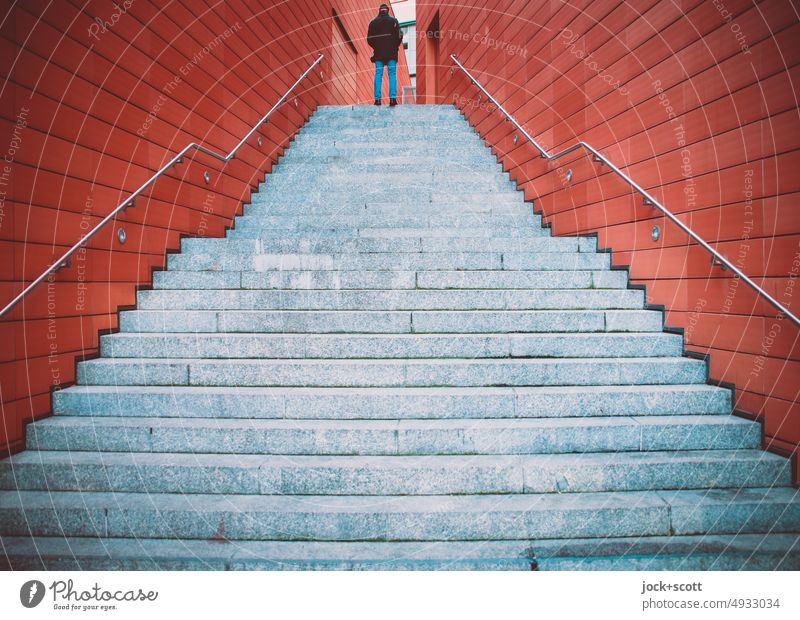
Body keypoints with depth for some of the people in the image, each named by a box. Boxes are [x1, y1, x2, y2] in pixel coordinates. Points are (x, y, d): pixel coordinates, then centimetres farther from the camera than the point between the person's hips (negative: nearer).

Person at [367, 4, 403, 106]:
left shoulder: (373, 22, 9)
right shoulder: (393, 20, 5)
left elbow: (369, 39, 7)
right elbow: (399, 35, 0)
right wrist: (395, 46, 14)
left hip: (378, 52, 1)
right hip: (391, 52, -1)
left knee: (378, 75, 1)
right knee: (392, 74, -1)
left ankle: (377, 99, -8)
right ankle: (392, 98, -13)